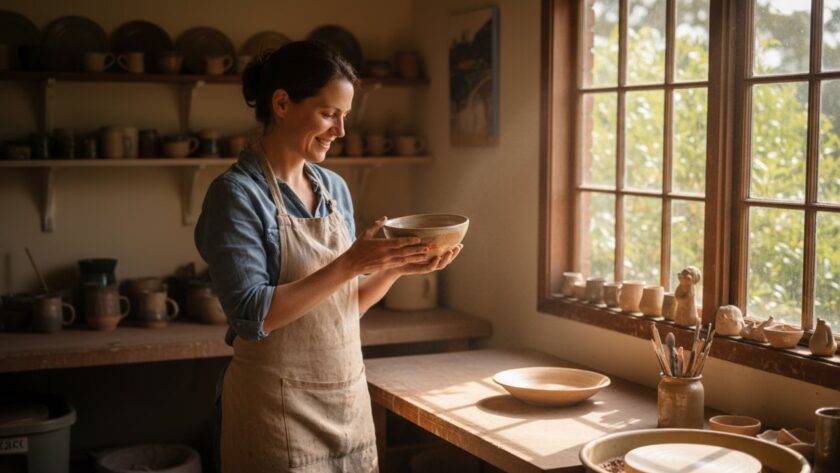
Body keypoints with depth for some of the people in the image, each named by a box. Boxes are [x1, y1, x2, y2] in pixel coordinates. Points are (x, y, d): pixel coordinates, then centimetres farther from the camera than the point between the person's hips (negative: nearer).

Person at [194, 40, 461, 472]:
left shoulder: (334, 188, 6)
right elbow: (253, 316, -20)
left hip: (348, 401, 6)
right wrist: (350, 264, -25)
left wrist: (396, 268, -5)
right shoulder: (236, 193, -13)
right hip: (281, 411, -6)